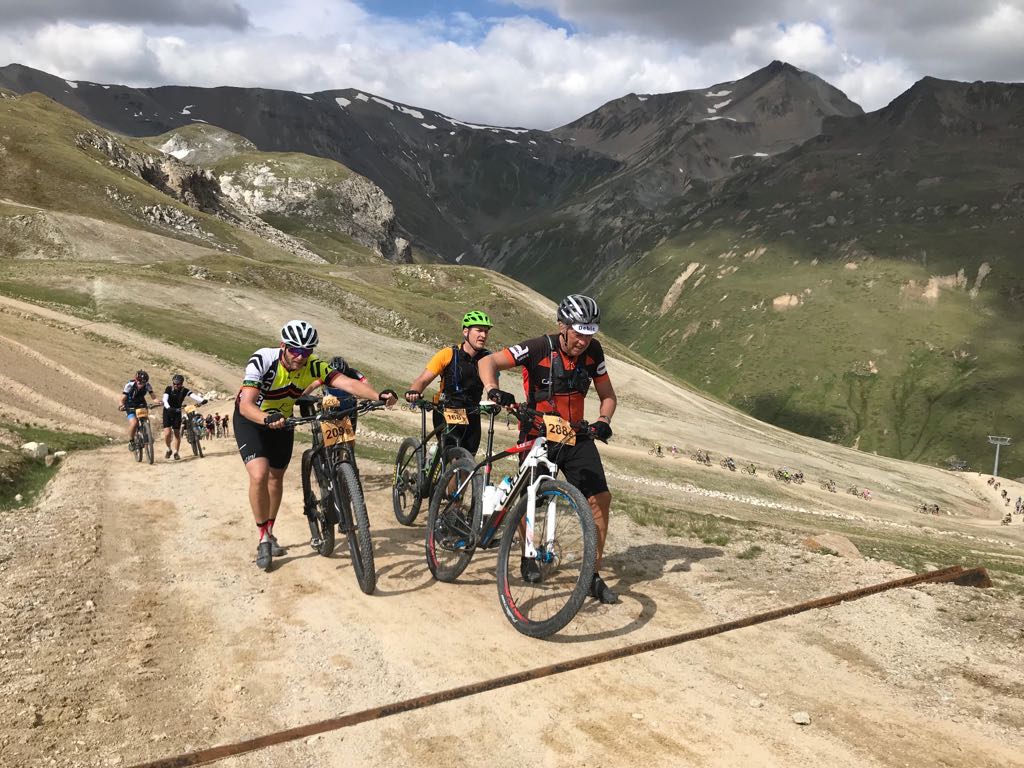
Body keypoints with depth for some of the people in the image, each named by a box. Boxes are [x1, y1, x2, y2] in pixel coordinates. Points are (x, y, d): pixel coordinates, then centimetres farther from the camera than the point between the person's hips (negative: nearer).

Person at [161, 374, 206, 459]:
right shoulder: (169, 389, -14)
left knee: (177, 433, 1)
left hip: (177, 412, 2)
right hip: (168, 412, -1)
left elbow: (193, 395, -27)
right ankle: (169, 450, 13)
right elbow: (165, 399, -28)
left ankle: (176, 452, 16)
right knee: (167, 433, -12)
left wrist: (202, 400, -47)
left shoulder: (184, 390, -11)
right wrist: (168, 407, -48)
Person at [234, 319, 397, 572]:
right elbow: (246, 405, -41)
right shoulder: (263, 360, -33)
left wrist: (379, 395, -52)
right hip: (250, 418, -4)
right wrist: (267, 419, -62)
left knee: (276, 477, 14)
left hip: (282, 420, 5)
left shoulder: (313, 366, -22)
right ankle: (264, 540, -5)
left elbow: (347, 382, -35)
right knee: (259, 475, -22)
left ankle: (269, 532, 36)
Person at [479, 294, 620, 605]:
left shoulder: (593, 351, -6)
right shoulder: (539, 349, -19)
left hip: (576, 436, 3)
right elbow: (489, 362, -24)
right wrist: (493, 391, -44)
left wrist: (603, 421, -18)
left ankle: (593, 576, 2)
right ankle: (528, 556, 35)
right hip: (538, 436, -3)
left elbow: (608, 395, 2)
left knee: (601, 498, -9)